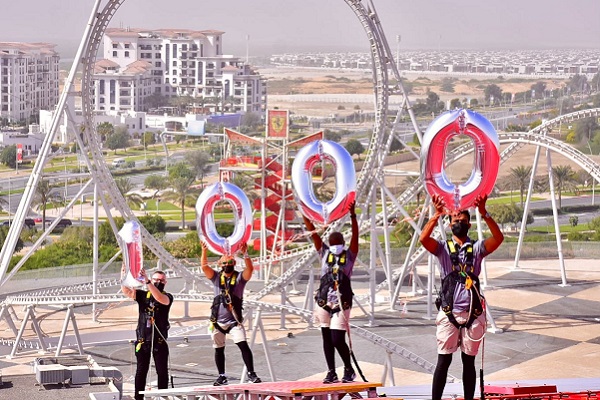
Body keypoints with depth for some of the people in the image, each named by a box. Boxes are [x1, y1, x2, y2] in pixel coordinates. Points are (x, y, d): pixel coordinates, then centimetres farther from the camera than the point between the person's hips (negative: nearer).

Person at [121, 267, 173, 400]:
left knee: (162, 371, 3)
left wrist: (147, 281, -32)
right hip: (143, 340, 1)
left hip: (159, 340, -1)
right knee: (141, 371, 5)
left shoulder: (168, 297, 1)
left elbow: (160, 298, -23)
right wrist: (124, 277, -27)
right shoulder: (143, 295, 6)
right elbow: (127, 292, -9)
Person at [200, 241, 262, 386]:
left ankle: (251, 373, -12)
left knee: (243, 345, -16)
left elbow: (250, 268, -17)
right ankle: (222, 376, 21)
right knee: (219, 349, 10)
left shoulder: (239, 277, 0)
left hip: (234, 321, -3)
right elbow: (204, 267, -8)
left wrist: (245, 253, -31)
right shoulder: (216, 277, 5)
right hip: (218, 321, 3)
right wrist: (204, 251, -23)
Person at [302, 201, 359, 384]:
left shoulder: (349, 254, 6)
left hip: (342, 302, -2)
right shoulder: (324, 252, 11)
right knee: (327, 338, 3)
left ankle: (349, 370, 7)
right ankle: (331, 372, 11)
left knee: (337, 339, -7)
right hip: (324, 301, 2)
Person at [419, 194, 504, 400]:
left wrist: (484, 213, -22)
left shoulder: (477, 248, 8)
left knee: (469, 361, 8)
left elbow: (498, 238, -11)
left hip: (473, 313, 1)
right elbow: (423, 238, -15)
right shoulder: (443, 248, 6)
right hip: (448, 313, -1)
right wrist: (437, 214, -22)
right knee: (444, 360, -2)